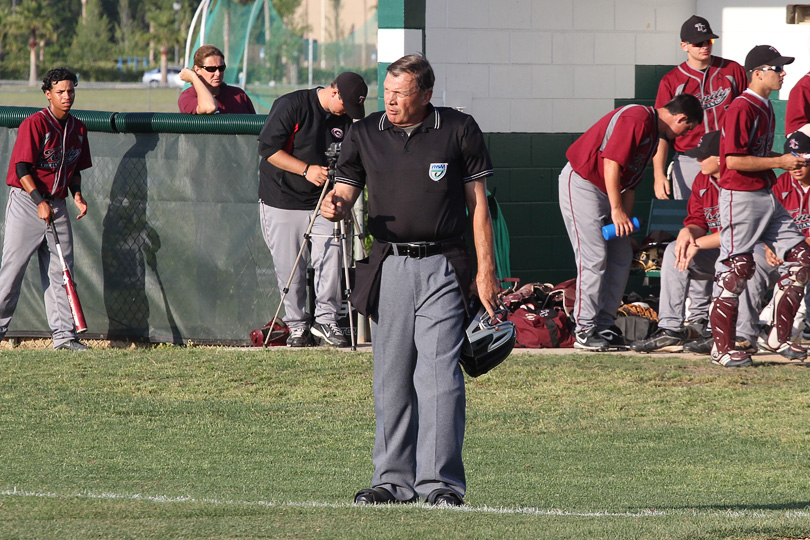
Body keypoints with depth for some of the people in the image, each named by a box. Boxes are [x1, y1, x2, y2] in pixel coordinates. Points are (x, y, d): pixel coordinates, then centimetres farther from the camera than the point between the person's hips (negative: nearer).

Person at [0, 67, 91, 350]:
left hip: (57, 205, 6)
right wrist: (39, 202, -24)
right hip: (26, 202, -6)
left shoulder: (78, 128, 10)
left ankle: (64, 335, 7)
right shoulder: (35, 124, -12)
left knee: (61, 272, 5)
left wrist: (77, 195, 2)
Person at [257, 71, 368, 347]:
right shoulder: (291, 106, -10)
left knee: (330, 258, -10)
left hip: (322, 202, 4)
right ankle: (297, 326, 9)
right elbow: (268, 149, -13)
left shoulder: (345, 119, 6)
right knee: (290, 269, -2)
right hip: (282, 202, -4)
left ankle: (326, 319, 1)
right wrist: (307, 170, -19)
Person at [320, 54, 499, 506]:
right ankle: (394, 480, 13)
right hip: (389, 266, 3)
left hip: (442, 269, -3)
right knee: (391, 379, 7)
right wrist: (336, 206, -16)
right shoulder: (365, 134, 9)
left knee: (438, 374, -10)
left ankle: (440, 481, -9)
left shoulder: (459, 130, 2)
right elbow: (347, 191, 10)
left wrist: (486, 270, -1)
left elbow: (478, 203, 4)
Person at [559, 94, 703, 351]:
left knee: (621, 257, 9)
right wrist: (617, 211, -24)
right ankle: (585, 331, -10)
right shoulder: (637, 118, -18)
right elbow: (611, 162, -24)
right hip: (581, 183, -10)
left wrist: (625, 219, 9)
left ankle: (605, 327, 13)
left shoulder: (654, 132, 15)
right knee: (594, 258, -13)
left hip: (608, 191, 10)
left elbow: (630, 181, 17)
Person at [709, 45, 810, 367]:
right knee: (736, 268, -8)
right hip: (740, 196, -10)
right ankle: (722, 347, -1)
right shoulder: (742, 109, -15)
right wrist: (780, 162, -16)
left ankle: (780, 337, 11)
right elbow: (734, 160, -22)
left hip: (766, 196, 10)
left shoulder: (765, 108, 15)